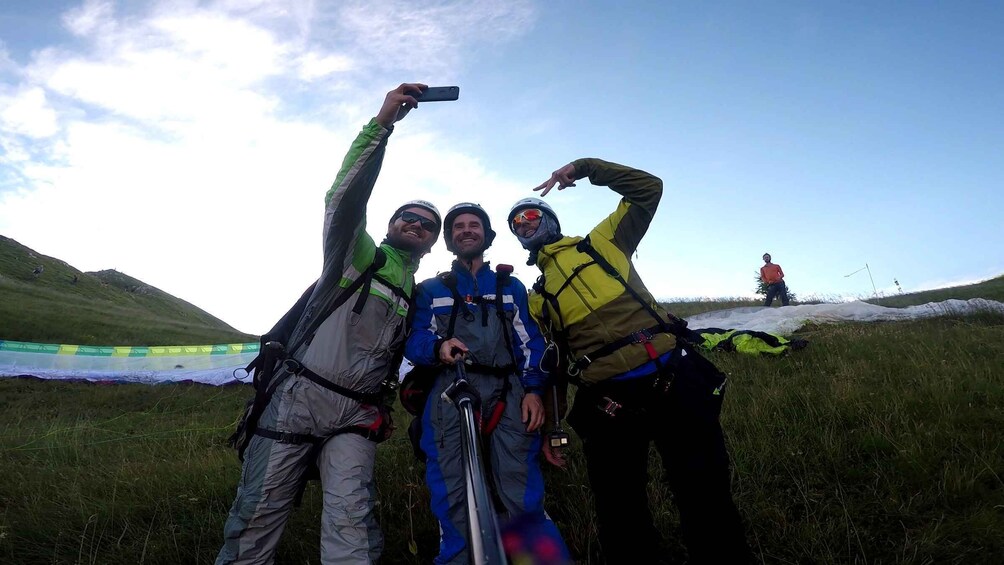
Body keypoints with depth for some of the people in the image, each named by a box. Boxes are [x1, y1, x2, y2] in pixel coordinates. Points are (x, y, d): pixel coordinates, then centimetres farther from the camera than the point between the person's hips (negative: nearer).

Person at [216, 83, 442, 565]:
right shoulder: (358, 254, 6)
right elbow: (344, 198, -12)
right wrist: (382, 123, -21)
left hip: (354, 417, 3)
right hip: (296, 399, -3)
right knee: (256, 517, 0)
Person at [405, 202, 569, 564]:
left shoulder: (511, 286, 24)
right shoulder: (431, 289, 22)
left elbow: (529, 341, 13)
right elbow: (414, 340, 9)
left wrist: (534, 389, -2)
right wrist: (438, 347, -15)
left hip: (506, 392, 0)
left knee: (522, 497, -13)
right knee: (454, 499, -7)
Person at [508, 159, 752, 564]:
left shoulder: (602, 243, 14)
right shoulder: (537, 299, 17)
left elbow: (647, 188, 11)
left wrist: (584, 167, 7)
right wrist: (547, 427, 13)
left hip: (673, 380, -1)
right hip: (606, 404, 2)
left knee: (707, 499, 5)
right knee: (621, 520, 9)